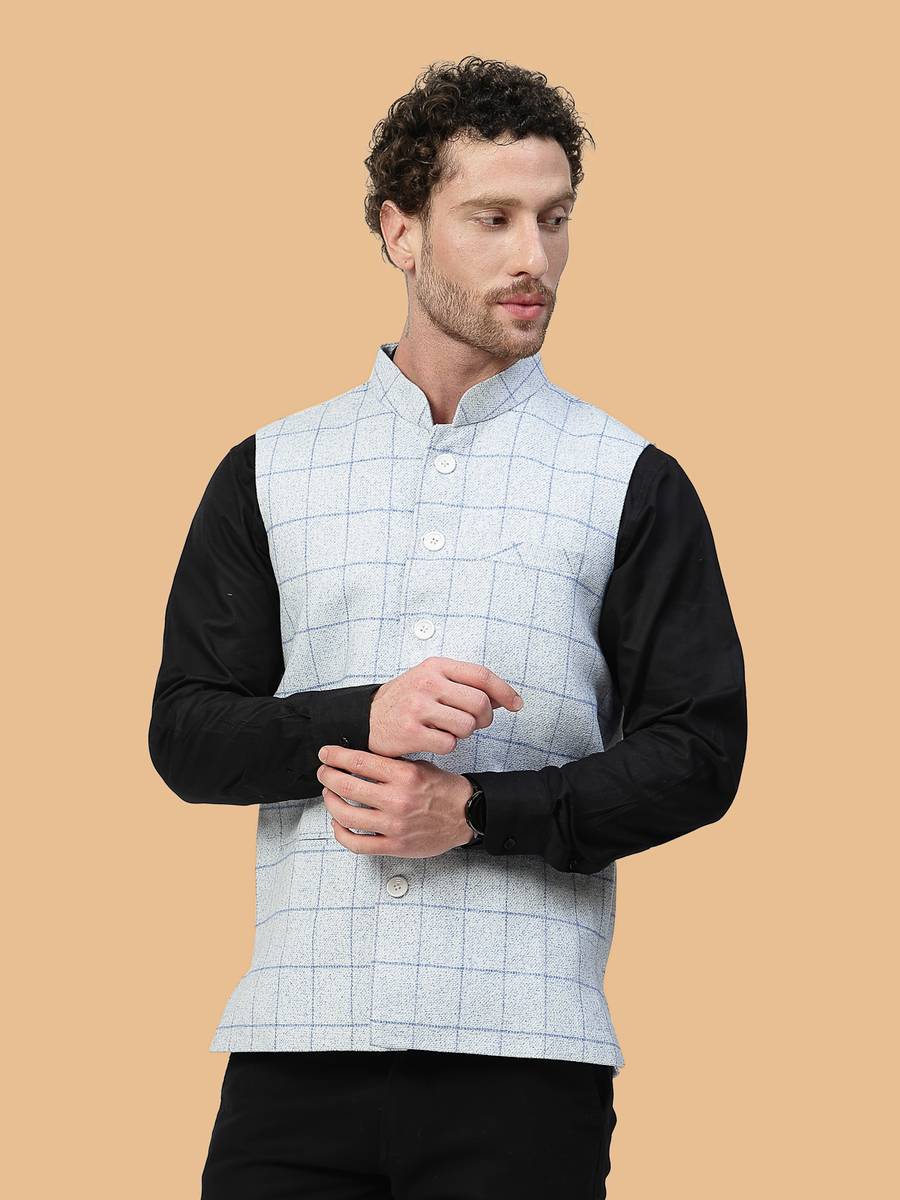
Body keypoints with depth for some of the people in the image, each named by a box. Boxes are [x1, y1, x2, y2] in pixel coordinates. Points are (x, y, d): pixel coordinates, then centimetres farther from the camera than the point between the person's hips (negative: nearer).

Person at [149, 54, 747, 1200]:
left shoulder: (631, 482, 8)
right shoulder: (270, 471, 13)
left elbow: (699, 751, 2)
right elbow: (186, 732, 7)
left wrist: (479, 813, -11)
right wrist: (362, 720, -11)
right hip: (300, 1037, 1)